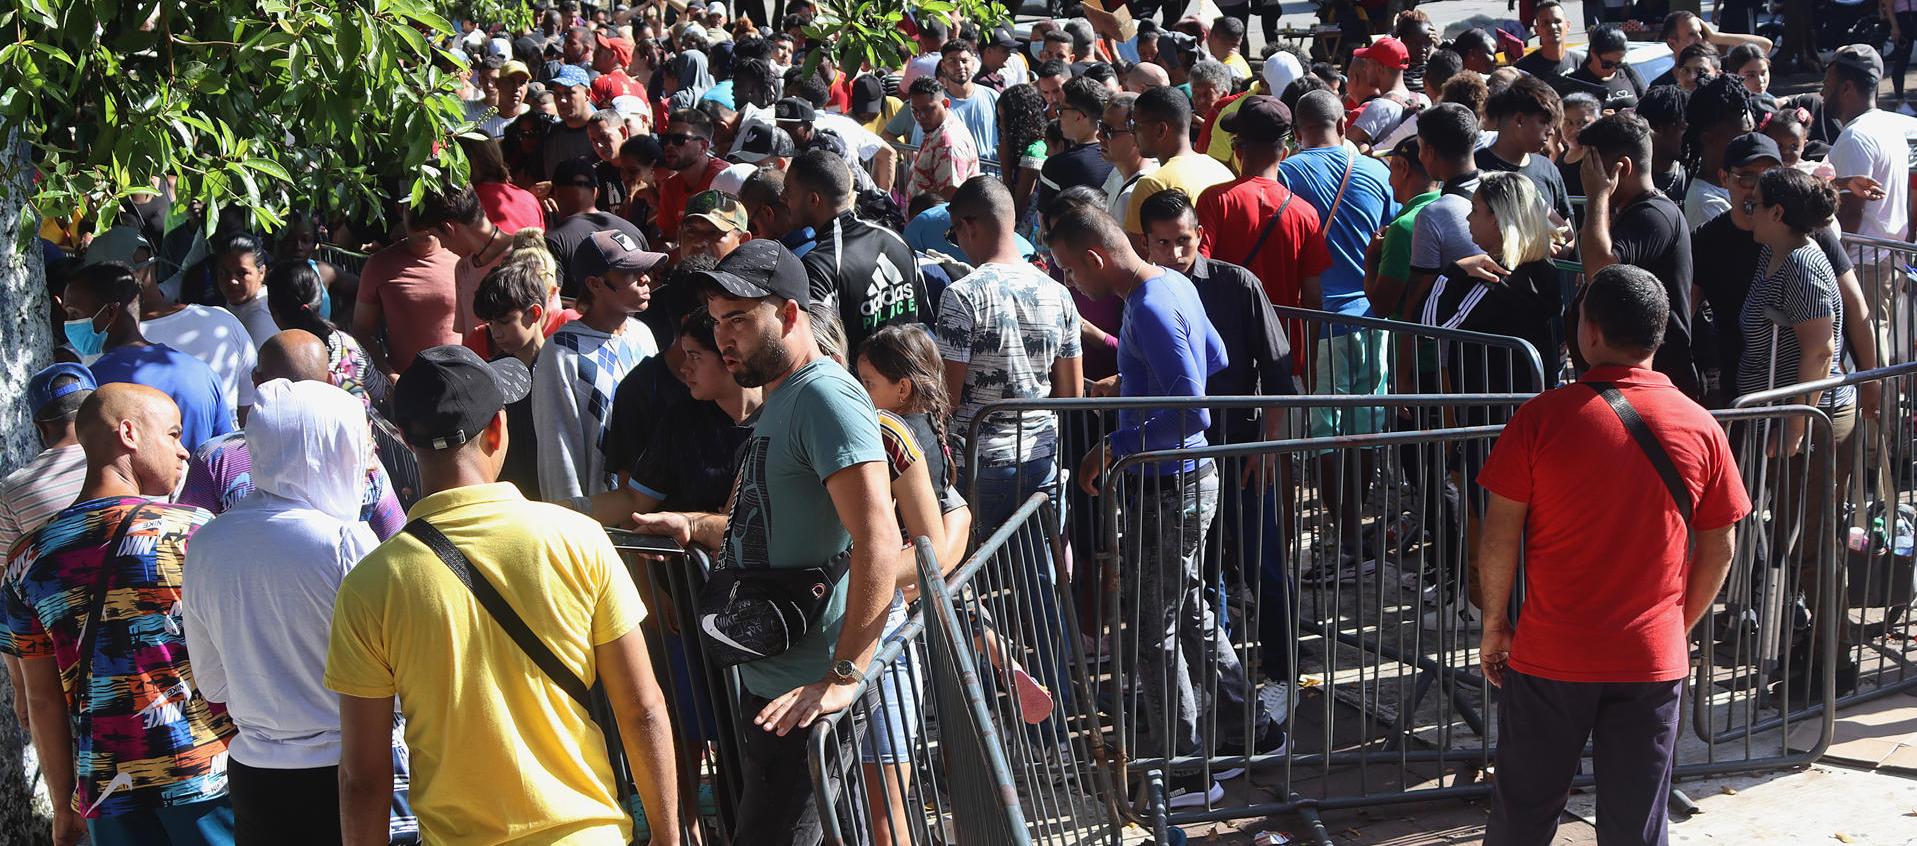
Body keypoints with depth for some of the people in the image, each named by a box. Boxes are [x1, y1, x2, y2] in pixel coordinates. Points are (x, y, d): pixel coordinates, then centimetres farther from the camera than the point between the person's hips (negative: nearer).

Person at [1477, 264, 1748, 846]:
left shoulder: (1543, 417, -10)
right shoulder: (1701, 428, -3)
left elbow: (1499, 536, -8)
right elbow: (1718, 552, 4)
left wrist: (1494, 626, 5)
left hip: (1550, 654, -2)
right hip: (1654, 661, 2)